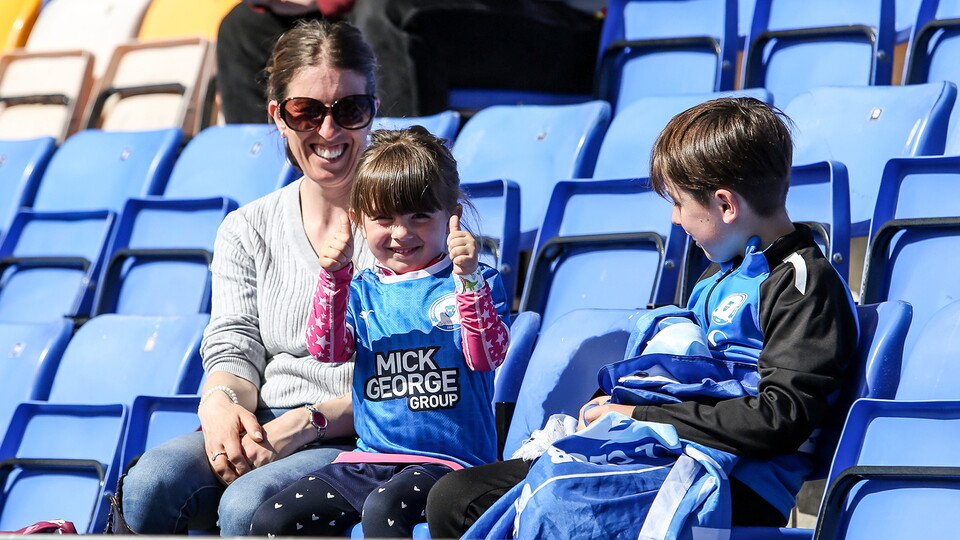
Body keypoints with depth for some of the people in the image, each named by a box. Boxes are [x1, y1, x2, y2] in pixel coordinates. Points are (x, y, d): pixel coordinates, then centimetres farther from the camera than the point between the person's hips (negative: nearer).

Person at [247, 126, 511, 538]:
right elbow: (327, 350, -2)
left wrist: (468, 278, -23)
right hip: (368, 458, 5)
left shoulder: (476, 283, 4)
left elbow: (487, 357, -11)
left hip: (448, 462, -5)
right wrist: (334, 277, -16)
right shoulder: (361, 290, 14)